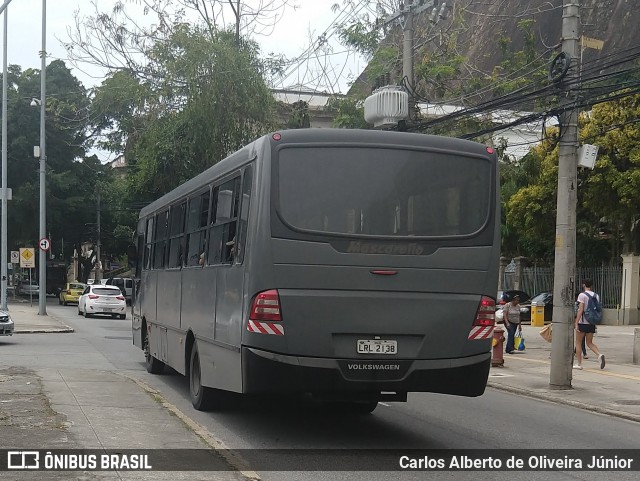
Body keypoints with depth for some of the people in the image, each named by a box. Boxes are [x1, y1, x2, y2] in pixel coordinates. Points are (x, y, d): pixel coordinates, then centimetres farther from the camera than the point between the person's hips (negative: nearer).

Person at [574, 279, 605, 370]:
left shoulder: (582, 295, -10)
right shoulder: (596, 296, 9)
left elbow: (580, 310, -17)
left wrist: (576, 323, -17)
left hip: (582, 322, -6)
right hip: (592, 323, 6)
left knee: (578, 343, 7)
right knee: (590, 343, 13)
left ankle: (578, 364, 7)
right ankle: (600, 355, -13)